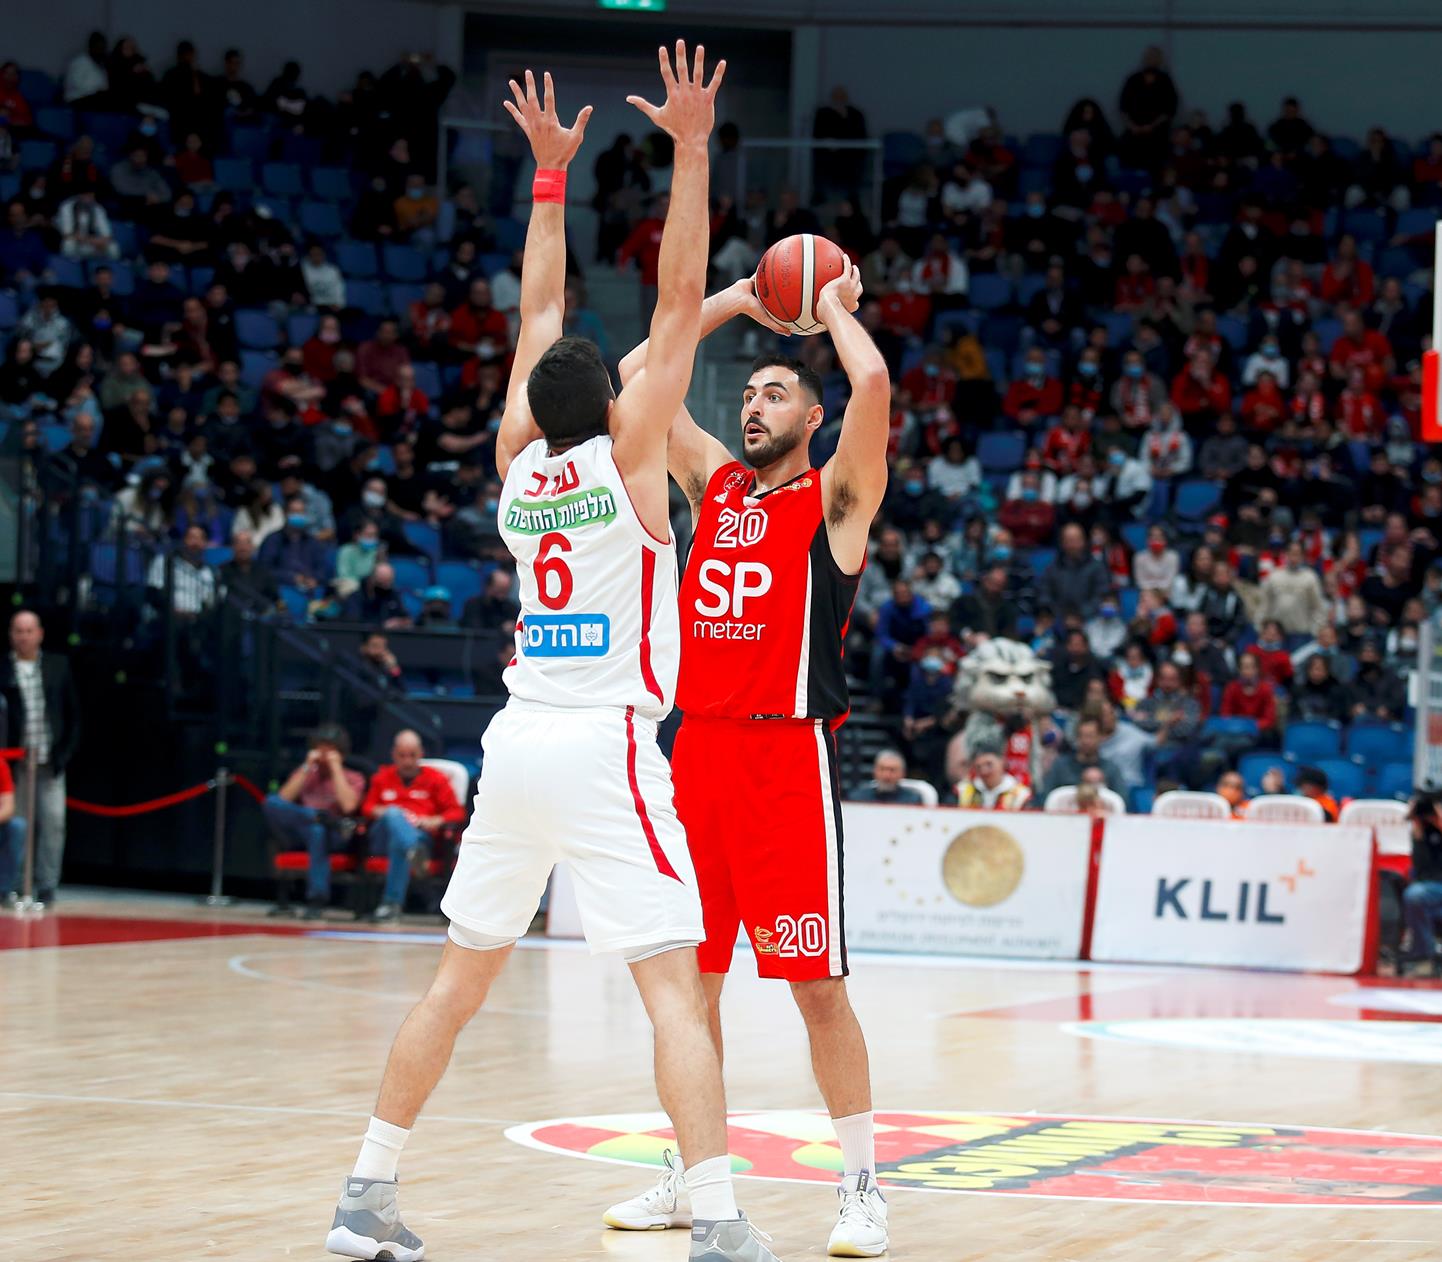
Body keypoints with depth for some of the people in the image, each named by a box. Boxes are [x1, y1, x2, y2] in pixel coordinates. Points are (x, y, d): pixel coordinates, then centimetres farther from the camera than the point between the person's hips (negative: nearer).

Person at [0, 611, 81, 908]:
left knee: (53, 822, -4)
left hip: (50, 761, 2)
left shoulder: (58, 667, 9)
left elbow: (73, 713, 11)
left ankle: (47, 887, 1)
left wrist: (66, 752, 2)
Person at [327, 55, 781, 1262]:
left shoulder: (518, 461, 8)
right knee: (674, 984, -10)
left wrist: (551, 173, 24)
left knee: (462, 975, 15)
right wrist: (690, 151, -4)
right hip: (604, 747, -6)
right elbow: (678, 301, -6)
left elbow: (540, 314, 19)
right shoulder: (626, 456, -5)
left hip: (516, 741, 6)